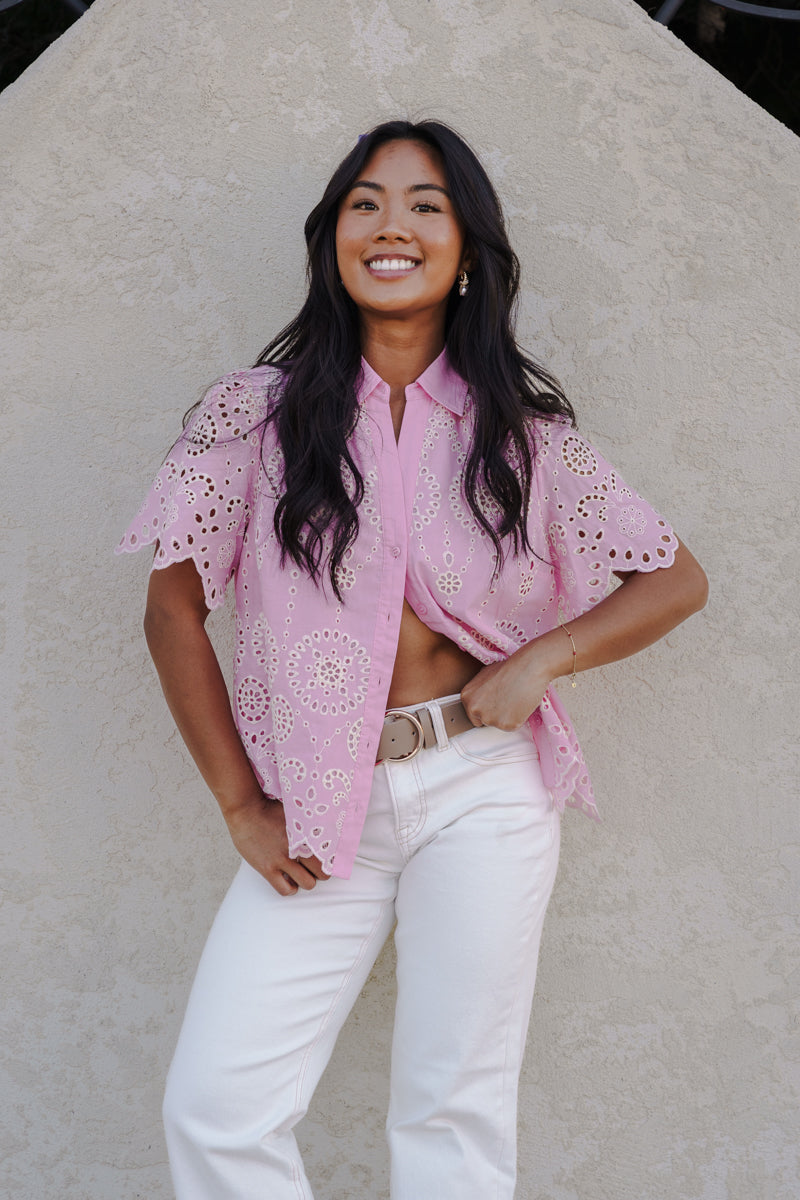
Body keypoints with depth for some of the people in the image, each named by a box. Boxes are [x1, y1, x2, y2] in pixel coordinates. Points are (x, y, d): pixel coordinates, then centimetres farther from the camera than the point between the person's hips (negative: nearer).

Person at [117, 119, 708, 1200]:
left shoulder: (521, 429, 2)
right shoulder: (259, 411, -1)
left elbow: (676, 582, 8)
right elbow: (173, 612, 2)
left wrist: (538, 662, -7)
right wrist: (242, 807, -1)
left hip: (481, 794, 0)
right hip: (318, 812, 0)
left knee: (455, 1112, 6)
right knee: (214, 1107, -5)